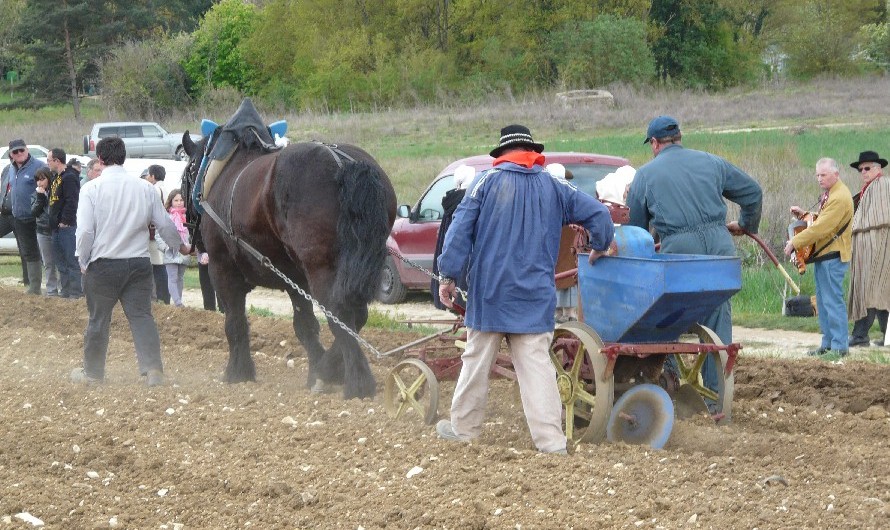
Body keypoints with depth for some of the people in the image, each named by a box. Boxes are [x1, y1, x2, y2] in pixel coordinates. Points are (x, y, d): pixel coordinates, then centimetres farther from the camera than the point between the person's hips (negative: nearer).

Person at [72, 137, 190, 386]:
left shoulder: (92, 188, -9)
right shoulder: (145, 188, 1)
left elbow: (85, 230, -11)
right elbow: (165, 224, 8)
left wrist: (83, 261, 4)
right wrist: (181, 246, 25)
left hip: (103, 263, -2)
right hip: (139, 262, 2)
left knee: (98, 319, 10)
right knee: (141, 315, 4)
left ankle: (93, 373, 23)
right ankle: (153, 368, -10)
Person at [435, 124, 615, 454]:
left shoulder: (487, 182, 0)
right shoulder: (553, 188, 5)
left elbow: (460, 229, -5)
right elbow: (598, 214, 4)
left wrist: (448, 275, -2)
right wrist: (600, 247, 22)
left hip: (489, 291, -1)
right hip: (535, 297, 1)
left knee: (477, 361, 12)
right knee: (536, 363, -2)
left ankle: (463, 427, 24)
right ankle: (551, 440, -9)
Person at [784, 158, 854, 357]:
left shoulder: (839, 198, -17)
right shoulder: (829, 194, 17)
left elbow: (821, 227, -21)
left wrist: (795, 243, -17)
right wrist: (804, 215, 9)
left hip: (833, 256, -10)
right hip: (822, 254, 10)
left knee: (833, 301, -9)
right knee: (823, 301, 13)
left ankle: (840, 346, -7)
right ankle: (827, 343, 18)